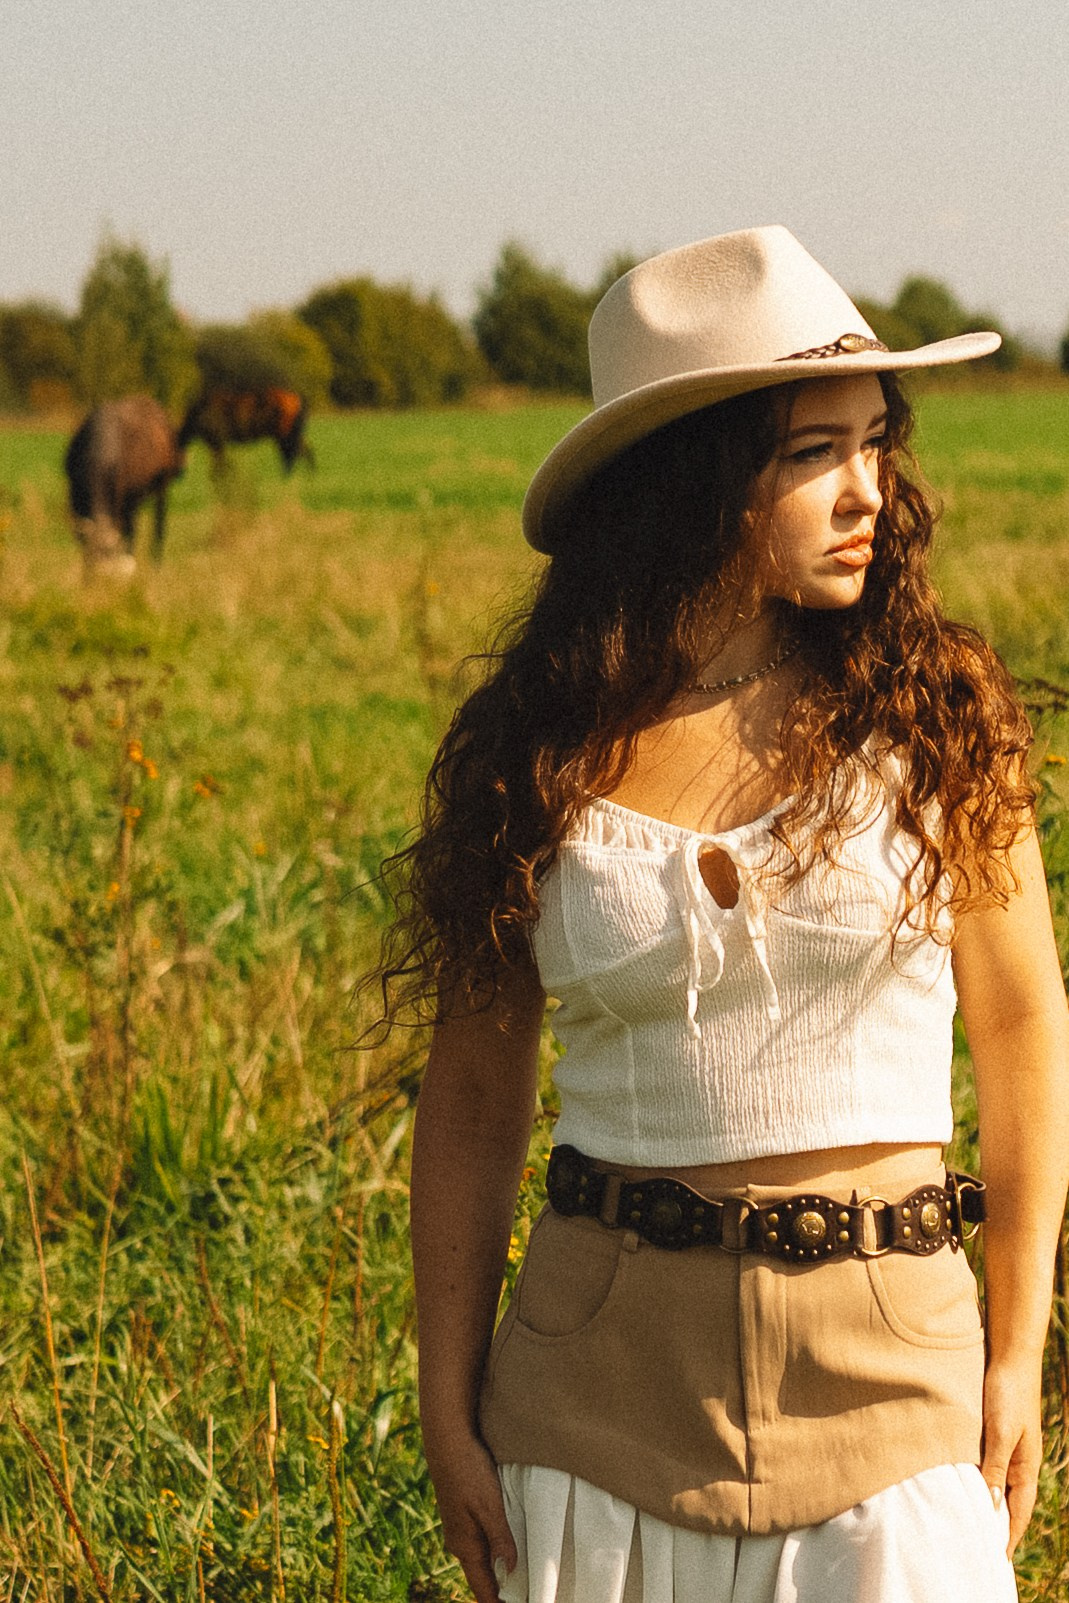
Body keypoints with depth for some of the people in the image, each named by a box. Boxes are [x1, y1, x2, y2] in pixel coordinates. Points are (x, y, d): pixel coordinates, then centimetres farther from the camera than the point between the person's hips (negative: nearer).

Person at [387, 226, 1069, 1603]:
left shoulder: (932, 711, -3)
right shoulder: (536, 751, -3)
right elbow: (474, 1096, 4)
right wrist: (449, 1410, 2)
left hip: (886, 1362, 0)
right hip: (605, 1369, 0)